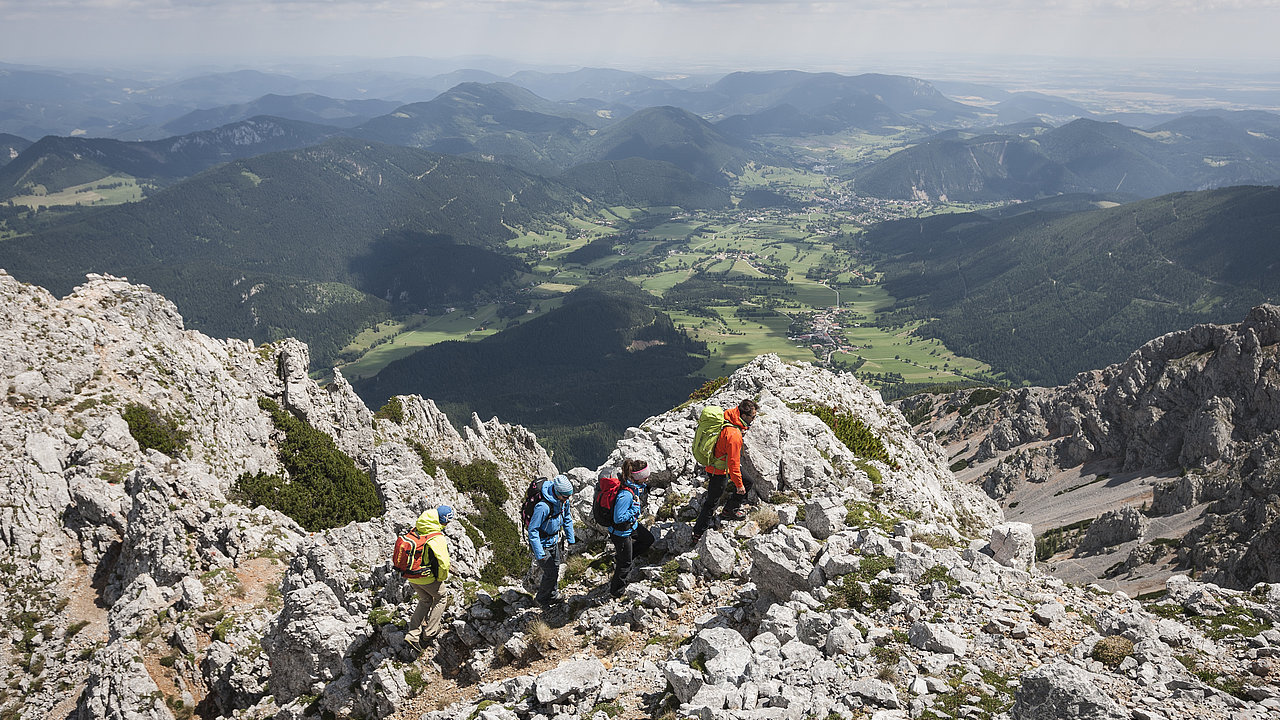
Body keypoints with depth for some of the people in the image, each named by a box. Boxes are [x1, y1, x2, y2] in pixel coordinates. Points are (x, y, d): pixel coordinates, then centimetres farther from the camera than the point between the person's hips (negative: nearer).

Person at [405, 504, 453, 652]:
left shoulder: (416, 530, -2)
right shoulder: (437, 538, -25)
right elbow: (443, 562, -27)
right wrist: (442, 578, -7)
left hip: (411, 576, 6)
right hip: (427, 578, -6)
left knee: (425, 601, 27)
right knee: (440, 598, 22)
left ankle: (413, 634, 19)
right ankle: (430, 631, 24)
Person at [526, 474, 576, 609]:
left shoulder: (564, 501, -11)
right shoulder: (543, 506, -36)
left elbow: (567, 519, 9)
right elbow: (533, 530, -29)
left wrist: (571, 540, 12)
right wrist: (539, 554, -26)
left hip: (554, 541, 7)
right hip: (542, 544, -7)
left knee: (555, 568, 21)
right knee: (551, 573, -1)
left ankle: (552, 595, 43)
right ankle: (541, 599, 24)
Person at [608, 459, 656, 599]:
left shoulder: (632, 483, -12)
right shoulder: (625, 495, -38)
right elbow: (618, 518, -31)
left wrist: (641, 489, -4)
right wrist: (634, 508, -26)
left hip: (631, 525, 9)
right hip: (621, 532, -9)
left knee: (648, 539, 26)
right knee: (625, 563, 11)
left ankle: (620, 557, 34)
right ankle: (616, 591, 33)